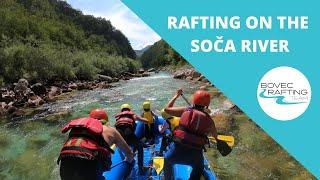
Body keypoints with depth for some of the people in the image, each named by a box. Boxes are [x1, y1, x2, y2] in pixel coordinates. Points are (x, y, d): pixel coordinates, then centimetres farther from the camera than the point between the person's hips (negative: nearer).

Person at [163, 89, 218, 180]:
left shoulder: (185, 110, 1)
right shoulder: (208, 120, 3)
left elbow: (167, 109, 12)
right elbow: (215, 136, 21)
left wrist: (176, 95, 22)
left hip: (178, 149, 0)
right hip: (195, 153, 0)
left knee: (167, 161, 33)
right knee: (198, 169, 33)